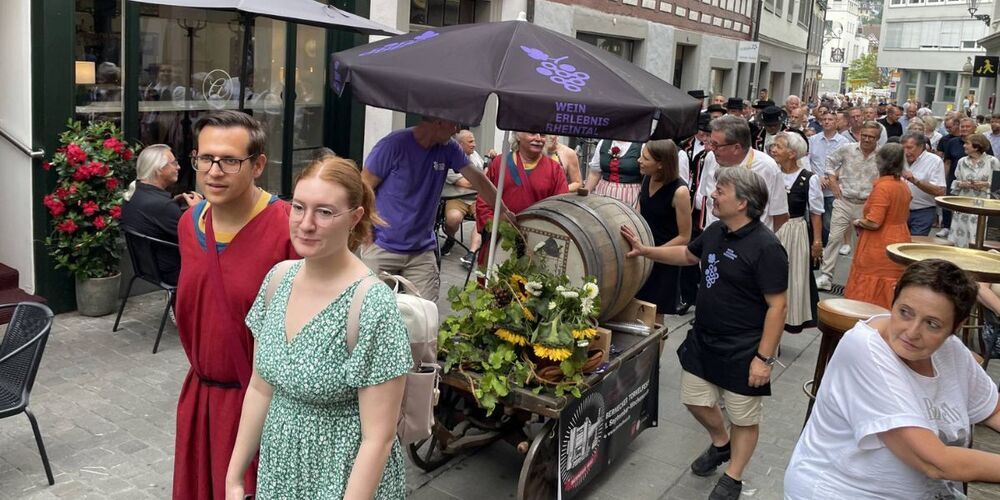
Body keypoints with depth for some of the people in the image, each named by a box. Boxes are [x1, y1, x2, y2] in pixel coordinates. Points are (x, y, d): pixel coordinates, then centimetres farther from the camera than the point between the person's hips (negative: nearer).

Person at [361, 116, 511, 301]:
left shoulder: (448, 148, 1)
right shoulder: (393, 144, -14)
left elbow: (476, 178, 4)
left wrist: (504, 210, -1)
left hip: (422, 250, 4)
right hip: (382, 248, -4)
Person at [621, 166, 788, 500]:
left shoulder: (765, 247, -23)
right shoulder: (716, 232, 2)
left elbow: (777, 305, -21)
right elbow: (688, 255, 22)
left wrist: (764, 358, -21)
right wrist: (644, 251, 13)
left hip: (742, 350, -7)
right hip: (703, 339, 8)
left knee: (744, 417, 10)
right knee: (695, 400, 18)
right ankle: (721, 444, 47)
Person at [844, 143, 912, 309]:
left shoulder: (882, 186, -18)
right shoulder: (903, 186, 6)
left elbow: (873, 223, -23)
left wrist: (858, 222, -3)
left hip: (880, 249, -8)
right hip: (899, 241, 8)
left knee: (871, 295, 0)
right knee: (893, 295, 13)